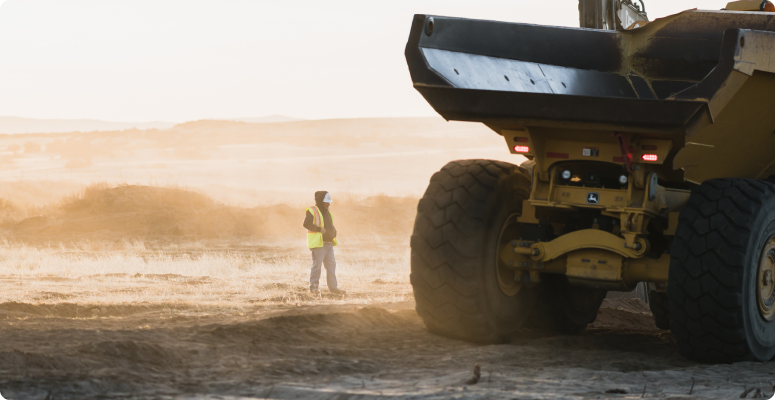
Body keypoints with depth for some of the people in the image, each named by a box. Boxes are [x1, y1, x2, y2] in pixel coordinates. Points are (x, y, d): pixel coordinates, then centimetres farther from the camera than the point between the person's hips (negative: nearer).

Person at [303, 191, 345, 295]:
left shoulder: (327, 212, 20)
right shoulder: (312, 211, -7)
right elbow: (306, 224, -17)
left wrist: (333, 231, 9)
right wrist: (319, 229, -23)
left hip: (328, 243, 8)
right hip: (318, 243, -8)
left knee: (331, 265, 7)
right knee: (317, 265, -8)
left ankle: (333, 287, 11)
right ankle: (313, 287, -2)